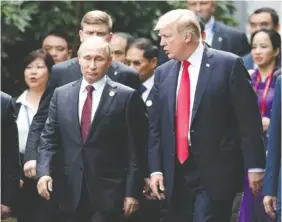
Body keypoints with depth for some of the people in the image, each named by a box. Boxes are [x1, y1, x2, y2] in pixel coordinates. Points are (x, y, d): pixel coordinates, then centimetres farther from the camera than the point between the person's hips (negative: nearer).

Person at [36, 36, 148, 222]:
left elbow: (136, 149, -3)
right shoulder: (61, 95, 11)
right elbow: (49, 139, 10)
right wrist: (44, 172, -7)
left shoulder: (127, 97, -2)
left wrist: (132, 192, -6)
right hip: (71, 191, 4)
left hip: (108, 192, -4)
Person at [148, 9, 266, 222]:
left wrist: (254, 166, -8)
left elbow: (249, 120, -6)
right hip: (176, 177, 5)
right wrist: (156, 169, 3)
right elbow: (156, 127, 12)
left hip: (216, 174, -5)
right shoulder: (163, 73, 11)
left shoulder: (228, 65, -5)